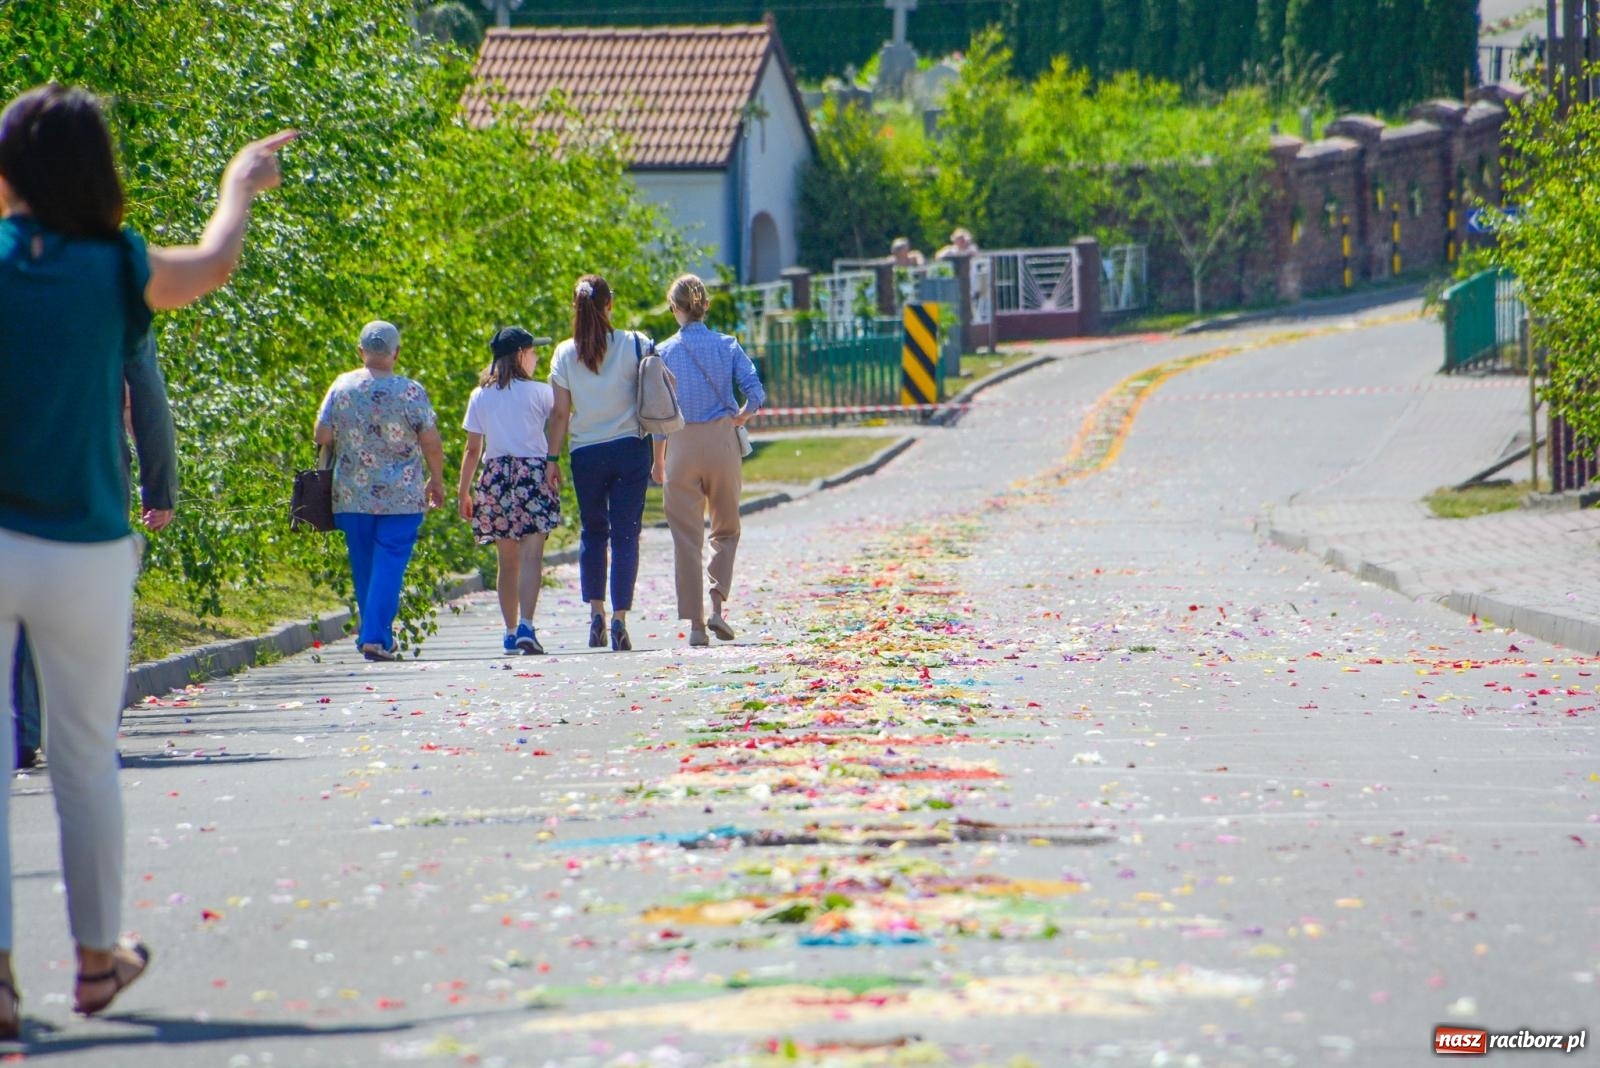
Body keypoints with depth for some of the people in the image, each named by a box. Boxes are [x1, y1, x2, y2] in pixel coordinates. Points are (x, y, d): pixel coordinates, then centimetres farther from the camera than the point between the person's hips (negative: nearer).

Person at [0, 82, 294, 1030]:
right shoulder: (116, 272, -2)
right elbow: (215, 264, 18)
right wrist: (240, 185, 36)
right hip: (84, 553, 1)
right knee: (87, 759, 15)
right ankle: (98, 959, 29)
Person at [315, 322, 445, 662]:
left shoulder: (342, 387, -1)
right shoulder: (411, 392, -8)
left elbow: (322, 436, 0)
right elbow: (431, 443, -5)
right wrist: (436, 481, 10)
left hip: (351, 495, 3)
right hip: (401, 497, -3)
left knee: (363, 566, 15)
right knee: (389, 565, -3)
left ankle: (376, 634, 22)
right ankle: (376, 637, -13)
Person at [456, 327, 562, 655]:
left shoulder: (480, 396, 6)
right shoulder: (540, 392, -1)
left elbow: (473, 449, 7)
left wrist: (463, 491, 11)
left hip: (496, 476, 3)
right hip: (534, 472, -3)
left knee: (507, 560, 11)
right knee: (531, 554, -9)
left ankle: (511, 632, 15)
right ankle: (526, 626, -23)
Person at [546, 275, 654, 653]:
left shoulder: (564, 354, -2)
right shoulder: (634, 345, -4)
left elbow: (560, 414, -2)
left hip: (586, 454, 1)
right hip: (630, 449, -1)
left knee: (593, 531, 19)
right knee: (625, 533, 2)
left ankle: (596, 611, 10)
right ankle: (620, 620, -6)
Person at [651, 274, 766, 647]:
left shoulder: (664, 352, -1)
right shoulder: (727, 346, 0)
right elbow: (755, 391, -9)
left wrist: (657, 461, 9)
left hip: (681, 445, -1)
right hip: (721, 443, 1)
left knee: (686, 536, 5)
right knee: (726, 530, 15)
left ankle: (695, 623, 3)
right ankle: (716, 605, -4)